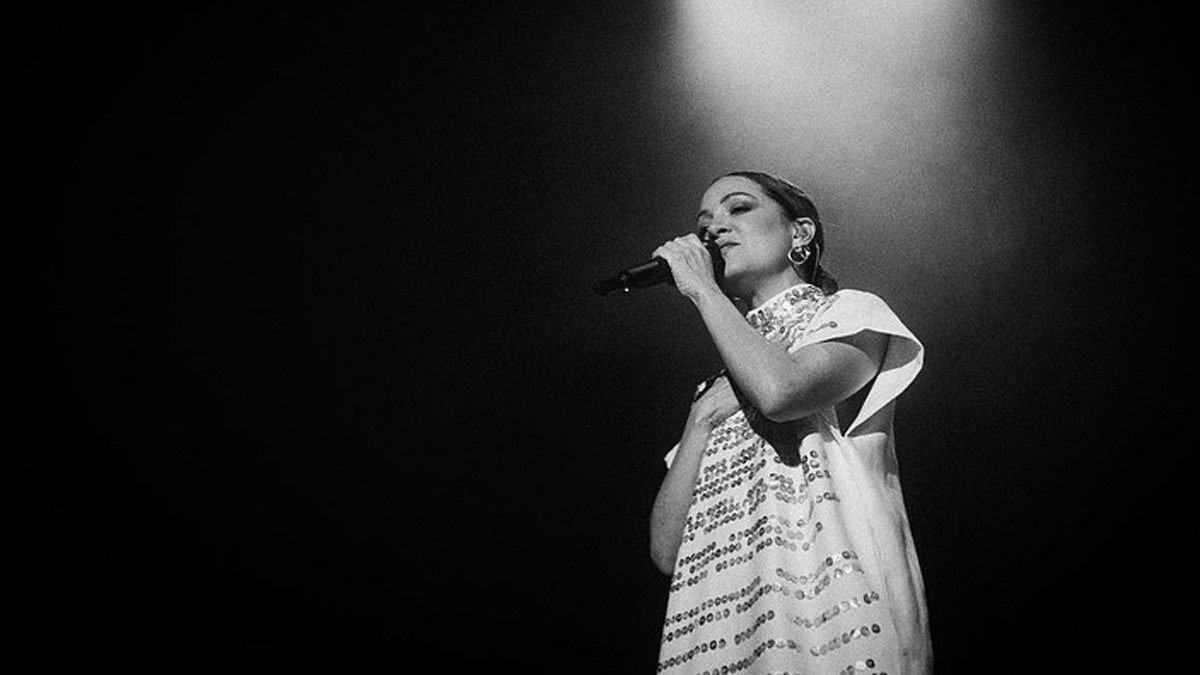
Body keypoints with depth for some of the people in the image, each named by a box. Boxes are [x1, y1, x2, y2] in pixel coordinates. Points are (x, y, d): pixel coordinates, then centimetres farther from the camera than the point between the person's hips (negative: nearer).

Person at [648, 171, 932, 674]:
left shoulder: (851, 312, 9)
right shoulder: (720, 386, 19)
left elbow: (780, 391, -16)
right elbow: (666, 552, 8)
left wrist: (701, 288, -3)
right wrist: (702, 417, -2)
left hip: (830, 606, -4)